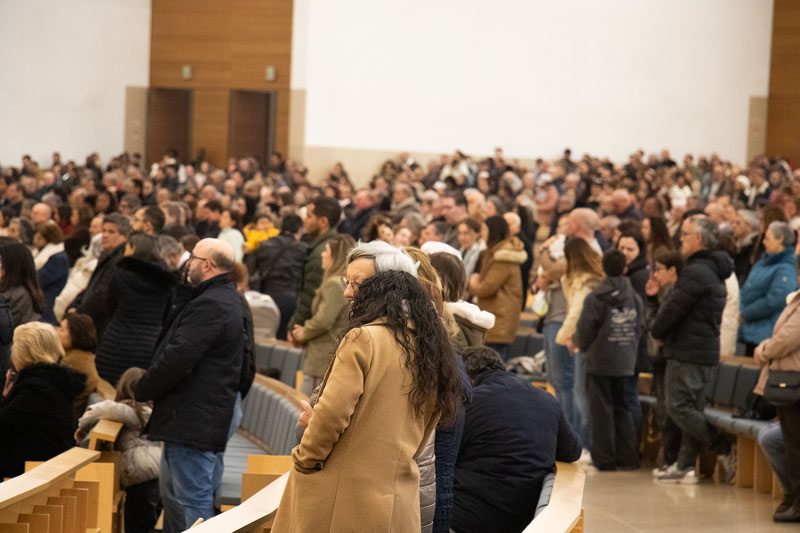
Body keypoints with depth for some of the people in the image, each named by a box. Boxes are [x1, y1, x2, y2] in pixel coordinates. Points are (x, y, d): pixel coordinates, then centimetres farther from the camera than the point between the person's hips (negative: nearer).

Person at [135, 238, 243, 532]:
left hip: (193, 420, -11)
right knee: (171, 492, 20)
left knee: (192, 501, -8)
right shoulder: (225, 298, 17)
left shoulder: (210, 306, -20)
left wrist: (143, 390, -10)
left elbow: (177, 359, -23)